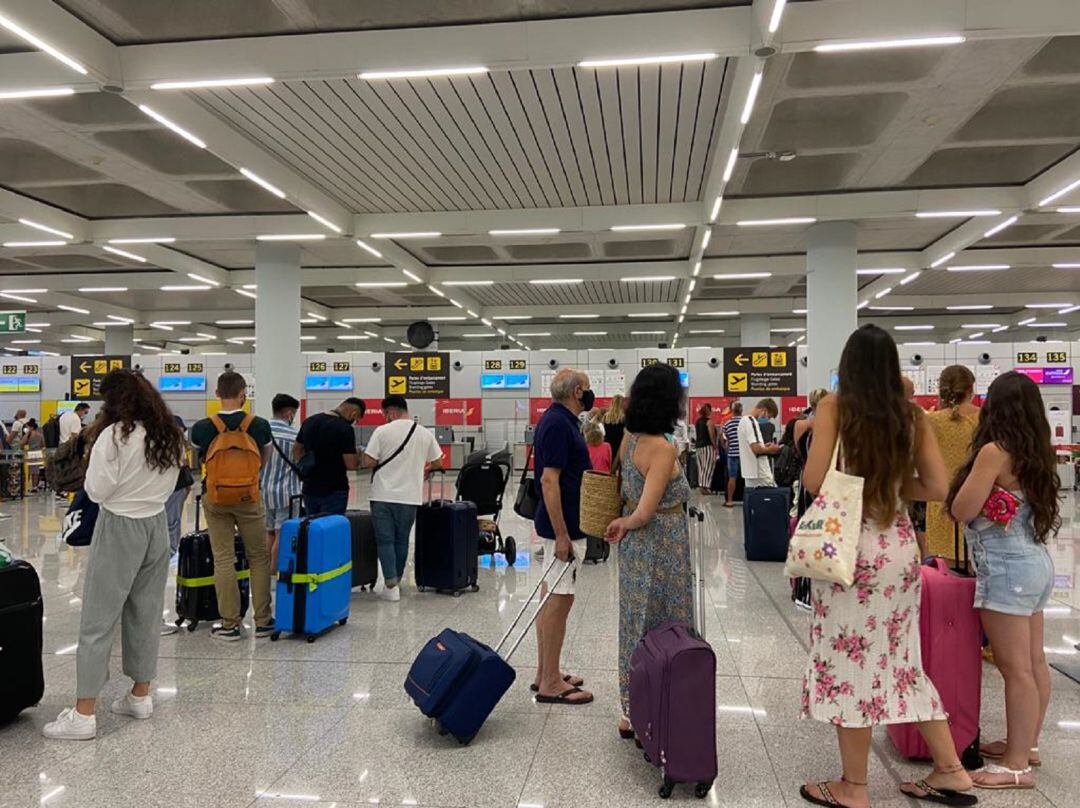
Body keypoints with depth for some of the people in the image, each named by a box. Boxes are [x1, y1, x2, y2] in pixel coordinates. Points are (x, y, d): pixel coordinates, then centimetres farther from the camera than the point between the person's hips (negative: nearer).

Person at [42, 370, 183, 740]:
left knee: (98, 619, 0)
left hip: (120, 529, -6)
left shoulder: (114, 436, -15)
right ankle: (140, 696, 24)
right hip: (157, 526, 6)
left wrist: (96, 452, 0)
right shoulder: (171, 437, 4)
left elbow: (97, 490, -11)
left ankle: (83, 714, 4)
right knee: (146, 614, 14)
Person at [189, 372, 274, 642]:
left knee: (223, 560, 6)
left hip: (215, 499, 1)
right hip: (249, 498, -1)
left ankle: (230, 624, 10)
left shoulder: (202, 428, -8)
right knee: (258, 558, 9)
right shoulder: (260, 425, -8)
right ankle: (263, 621, 13)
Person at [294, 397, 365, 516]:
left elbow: (296, 449, 15)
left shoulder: (309, 421, 5)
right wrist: (357, 456, 2)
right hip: (334, 490, -6)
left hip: (309, 488, 6)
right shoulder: (345, 429, -17)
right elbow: (351, 464, -18)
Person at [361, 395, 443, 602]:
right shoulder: (425, 433, 2)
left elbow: (368, 463, -10)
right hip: (410, 497, 3)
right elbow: (438, 463, 10)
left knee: (385, 540, 5)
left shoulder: (382, 431, -8)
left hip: (383, 496, -3)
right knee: (402, 540, 16)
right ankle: (396, 581, 27)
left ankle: (391, 586, 0)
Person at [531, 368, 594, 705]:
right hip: (563, 526, -10)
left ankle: (546, 673, 23)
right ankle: (551, 685, 4)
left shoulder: (557, 421, 13)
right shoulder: (559, 424, -18)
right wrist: (562, 535, -24)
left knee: (551, 599, 14)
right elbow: (549, 480, -24)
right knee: (559, 601, -4)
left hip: (560, 523, 10)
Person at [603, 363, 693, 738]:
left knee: (636, 627, 17)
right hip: (662, 548, -8)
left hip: (634, 546, 8)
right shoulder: (663, 449, -22)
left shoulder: (629, 439, 2)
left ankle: (631, 713, 30)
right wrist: (624, 524, -8)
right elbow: (644, 513, -24)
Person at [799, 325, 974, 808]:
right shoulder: (912, 415, 5)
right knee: (901, 658, 19)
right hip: (900, 546, 5)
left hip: (852, 547, -5)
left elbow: (814, 481, -14)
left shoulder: (834, 406, -8)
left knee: (850, 660, 5)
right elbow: (937, 488, 3)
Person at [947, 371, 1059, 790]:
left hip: (1007, 567, -9)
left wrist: (971, 477, 2)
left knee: (1015, 668, -3)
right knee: (1034, 663, 16)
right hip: (1035, 562, 9)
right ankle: (1027, 744, 28)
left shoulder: (995, 451, -16)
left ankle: (1017, 766, 4)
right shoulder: (1036, 452, 8)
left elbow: (962, 510, -14)